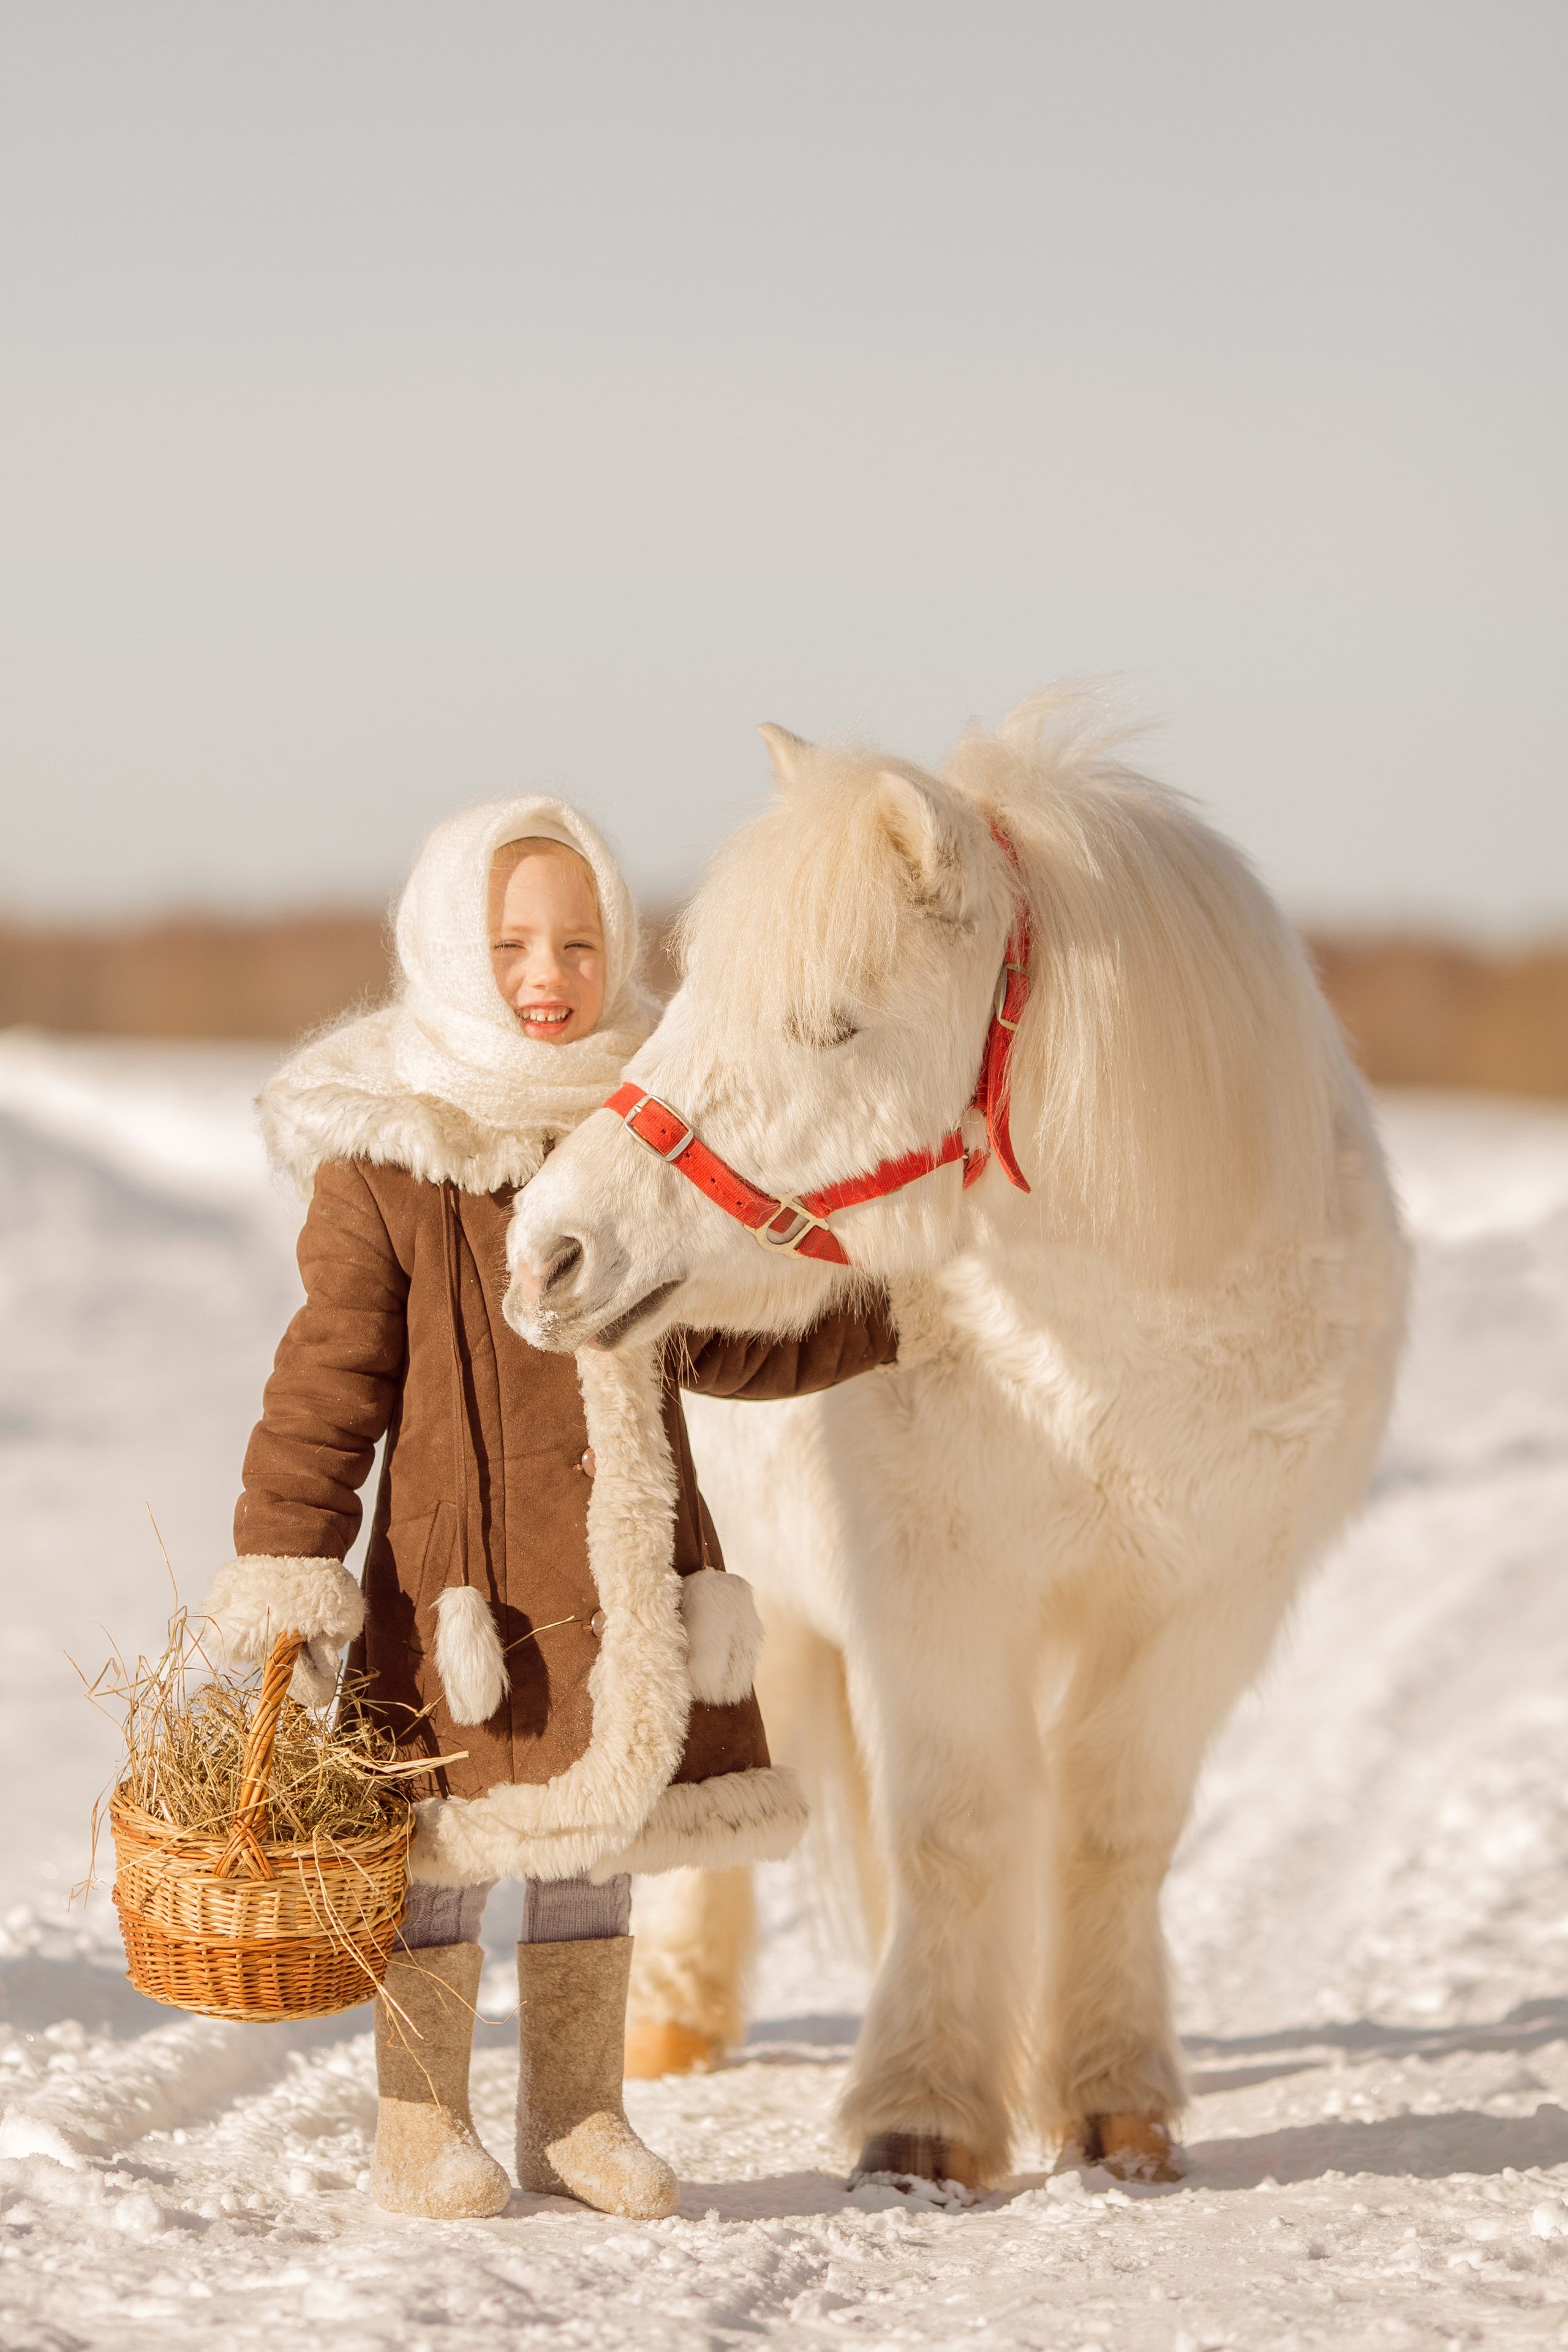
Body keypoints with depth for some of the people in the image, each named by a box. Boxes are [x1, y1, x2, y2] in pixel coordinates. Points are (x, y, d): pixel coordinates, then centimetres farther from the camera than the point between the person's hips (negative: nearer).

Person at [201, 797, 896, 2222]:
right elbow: (327, 1381, -7)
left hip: (633, 1566, 5)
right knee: (448, 1845, 2)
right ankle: (422, 2125, 15)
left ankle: (578, 2114, 24)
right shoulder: (386, 1158, -8)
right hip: (461, 1568, -5)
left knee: (596, 1845, 11)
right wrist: (284, 1563, -11)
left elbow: (714, 1346, 21)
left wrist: (889, 1318, 19)